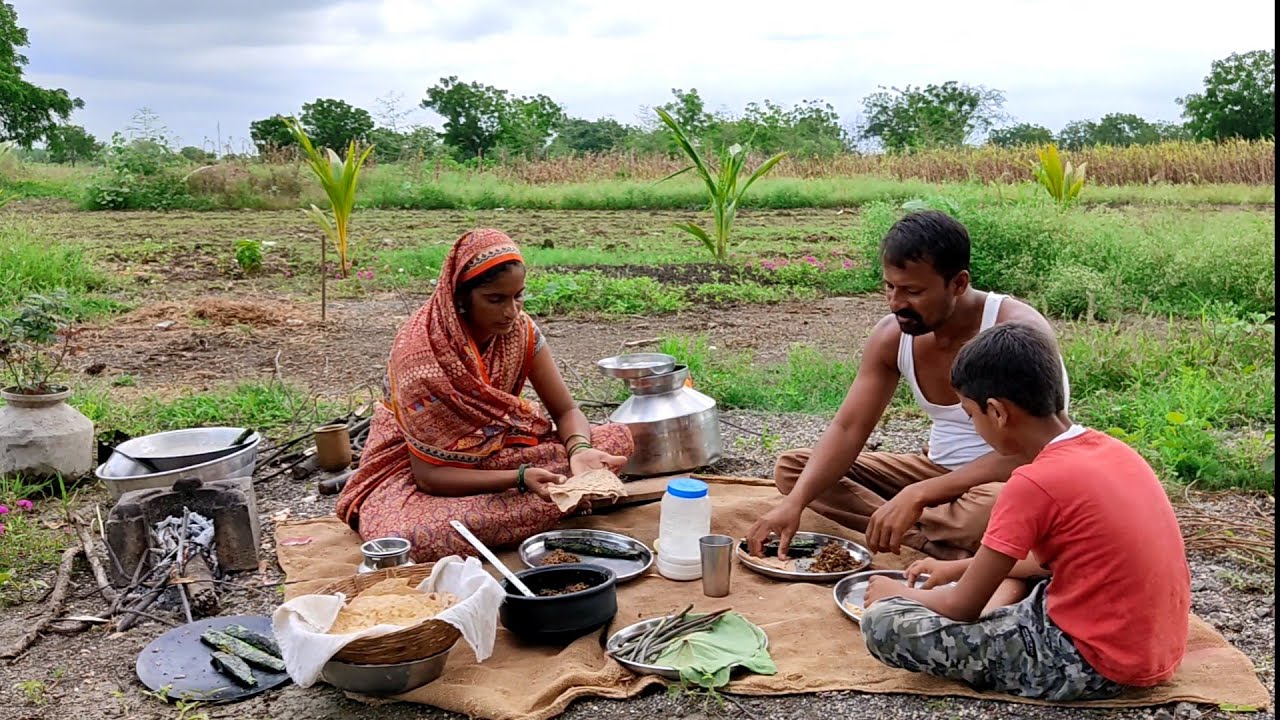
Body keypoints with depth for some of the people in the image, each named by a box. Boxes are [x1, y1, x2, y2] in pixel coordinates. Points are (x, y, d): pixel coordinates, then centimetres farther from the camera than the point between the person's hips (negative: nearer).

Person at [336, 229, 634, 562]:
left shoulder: (520, 329, -10)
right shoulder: (421, 351, -27)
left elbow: (566, 411, -5)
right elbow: (430, 475, -25)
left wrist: (579, 450, -30)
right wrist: (521, 477, -38)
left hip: (494, 453, 5)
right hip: (417, 469, -5)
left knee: (618, 437, -14)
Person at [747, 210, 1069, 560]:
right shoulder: (892, 335, -7)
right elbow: (847, 429, -9)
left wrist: (917, 495, -35)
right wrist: (795, 501, -25)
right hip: (939, 471, 7)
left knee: (987, 509, -44)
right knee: (792, 467, -5)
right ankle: (939, 546, -18)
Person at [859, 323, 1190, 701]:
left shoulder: (1034, 483, -19)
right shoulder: (1111, 448, 5)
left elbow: (963, 607, -10)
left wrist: (898, 593, 9)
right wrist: (960, 568, 24)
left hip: (1090, 664, -8)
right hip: (1156, 651, 9)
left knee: (883, 624, -12)